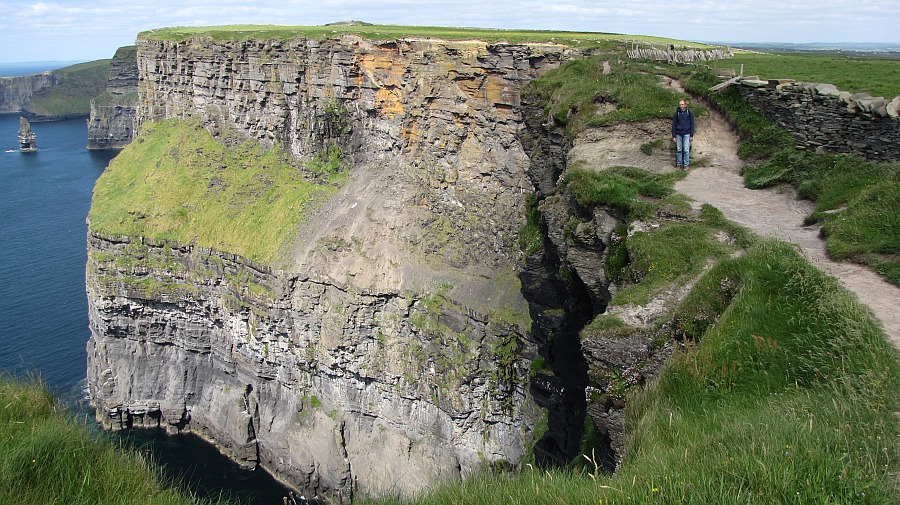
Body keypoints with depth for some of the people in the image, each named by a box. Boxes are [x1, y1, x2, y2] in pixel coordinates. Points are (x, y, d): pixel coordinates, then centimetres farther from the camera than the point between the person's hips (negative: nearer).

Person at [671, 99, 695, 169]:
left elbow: (692, 124, 2)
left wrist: (691, 135, -2)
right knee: (679, 150, 5)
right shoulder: (676, 113, 2)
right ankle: (679, 164, 14)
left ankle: (686, 164, 4)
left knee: (686, 150, -3)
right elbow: (673, 125, 5)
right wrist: (673, 136, 0)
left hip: (686, 134, -1)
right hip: (678, 134, 2)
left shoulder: (690, 113, -1)